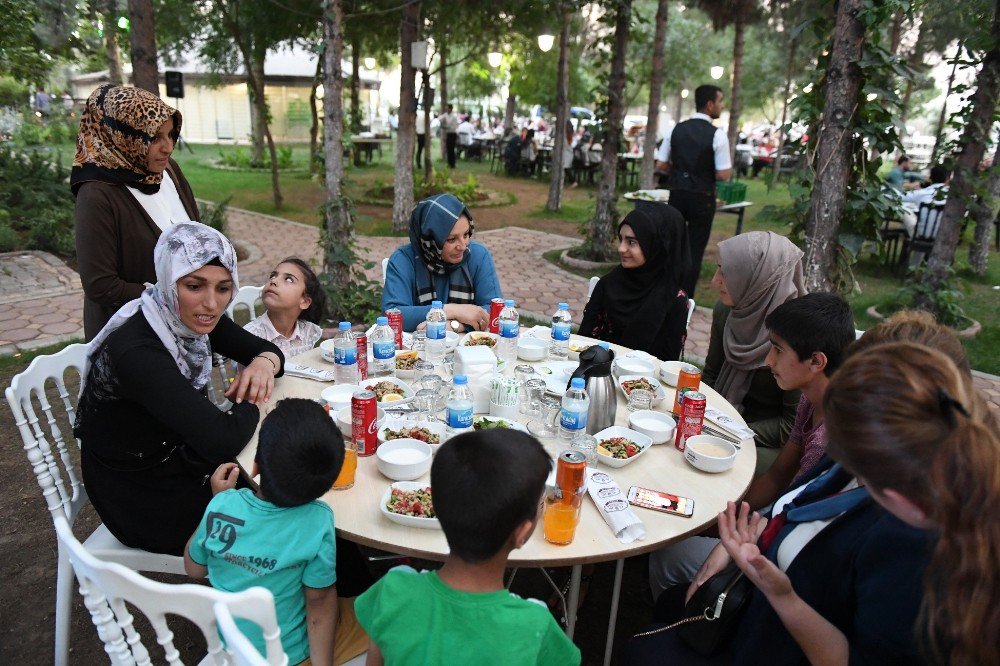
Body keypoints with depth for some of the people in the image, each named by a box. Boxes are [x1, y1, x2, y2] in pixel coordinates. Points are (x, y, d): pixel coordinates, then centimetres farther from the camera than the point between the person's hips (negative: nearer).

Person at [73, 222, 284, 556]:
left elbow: (267, 349, 4)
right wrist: (252, 403, -19)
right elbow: (222, 440, -40)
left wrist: (263, 363, -19)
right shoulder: (136, 352, -33)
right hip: (142, 504, -7)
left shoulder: (194, 318, -10)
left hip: (177, 462, 7)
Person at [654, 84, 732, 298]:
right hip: (702, 198, -4)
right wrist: (729, 168, 8)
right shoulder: (717, 134, -12)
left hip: (677, 194, 4)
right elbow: (723, 175, -14)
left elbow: (661, 165, 3)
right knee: (695, 250, 6)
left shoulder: (676, 129, 1)